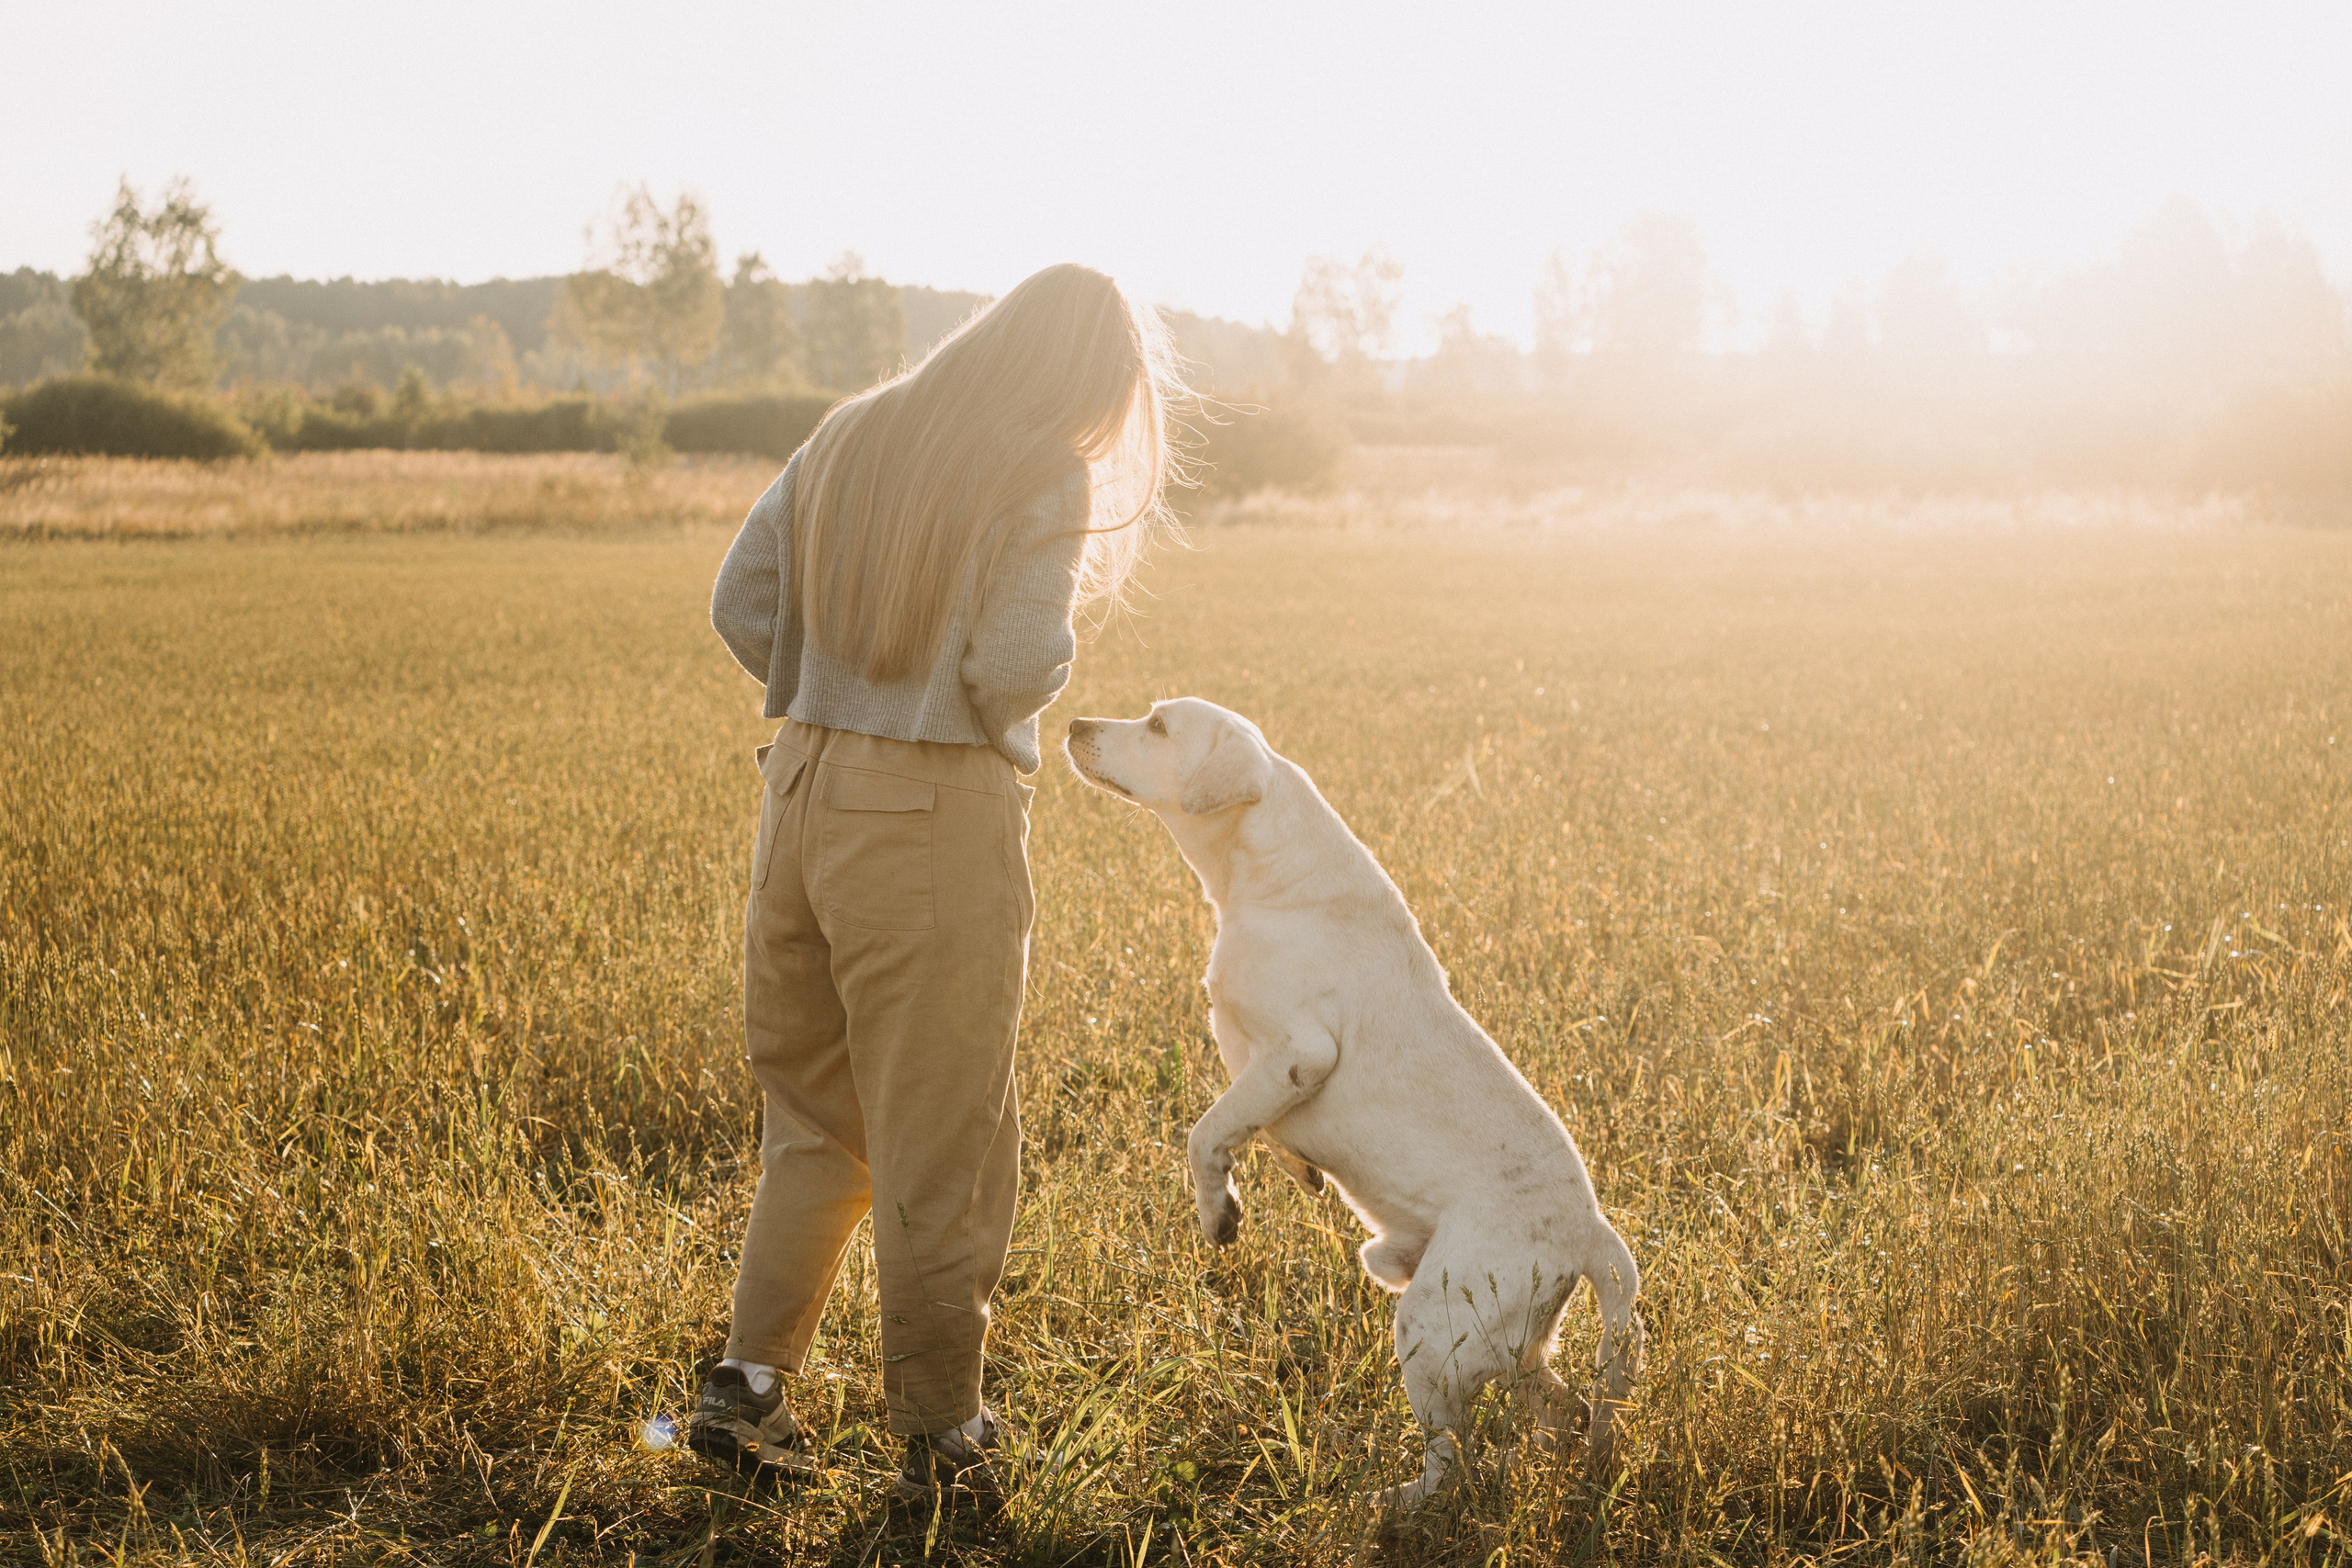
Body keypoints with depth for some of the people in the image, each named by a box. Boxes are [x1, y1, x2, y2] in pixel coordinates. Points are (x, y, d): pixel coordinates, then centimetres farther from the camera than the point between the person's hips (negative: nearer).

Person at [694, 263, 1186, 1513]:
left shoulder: (851, 438, 10)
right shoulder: (1048, 478, -8)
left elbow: (742, 605, 8)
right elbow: (1014, 667, -17)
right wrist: (1054, 648, 4)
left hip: (807, 788, 6)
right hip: (939, 814, -6)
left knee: (814, 1117, 20)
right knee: (938, 1143, 5)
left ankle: (747, 1382, 15)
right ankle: (940, 1438, 16)